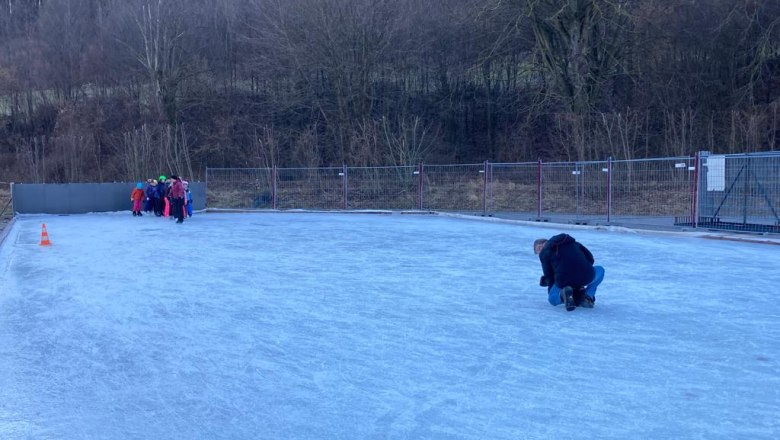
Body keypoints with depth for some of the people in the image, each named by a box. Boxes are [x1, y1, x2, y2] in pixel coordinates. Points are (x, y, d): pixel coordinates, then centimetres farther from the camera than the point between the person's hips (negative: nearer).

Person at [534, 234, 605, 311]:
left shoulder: (544, 252, 14)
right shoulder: (572, 241, 25)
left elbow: (549, 275, 13)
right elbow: (590, 259, 26)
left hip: (564, 282, -2)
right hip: (586, 277, 2)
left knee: (552, 299, 29)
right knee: (600, 270, 36)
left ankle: (565, 294, -6)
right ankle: (588, 296, 13)